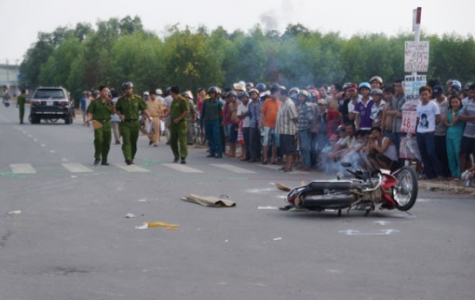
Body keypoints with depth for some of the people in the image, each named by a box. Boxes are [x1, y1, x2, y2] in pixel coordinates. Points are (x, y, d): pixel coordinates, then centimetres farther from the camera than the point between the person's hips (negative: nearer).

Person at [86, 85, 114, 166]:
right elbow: (90, 112, 1)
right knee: (98, 139, -20)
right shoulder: (95, 102, 1)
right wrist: (89, 118, -17)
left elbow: (113, 112, 16)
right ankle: (97, 158, -6)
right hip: (98, 123, -4)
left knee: (107, 142, 3)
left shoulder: (109, 102, 13)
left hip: (107, 123, 4)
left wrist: (112, 107, -3)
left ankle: (104, 160, 13)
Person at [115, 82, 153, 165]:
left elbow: (144, 109, 6)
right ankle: (128, 159, -23)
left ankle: (131, 158, 19)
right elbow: (117, 110, 14)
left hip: (135, 123, 2)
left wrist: (149, 116, -7)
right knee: (126, 141, -14)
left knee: (133, 142, 7)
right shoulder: (121, 100, 2)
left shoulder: (137, 98, 4)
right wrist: (120, 115, -7)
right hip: (125, 123, -2)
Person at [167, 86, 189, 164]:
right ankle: (176, 156, 20)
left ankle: (183, 157, -14)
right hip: (173, 124, 9)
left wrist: (178, 119, -16)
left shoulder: (182, 100, -10)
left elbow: (187, 111, -15)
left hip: (180, 123, -8)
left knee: (182, 140, -11)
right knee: (172, 141, 9)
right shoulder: (173, 101, 17)